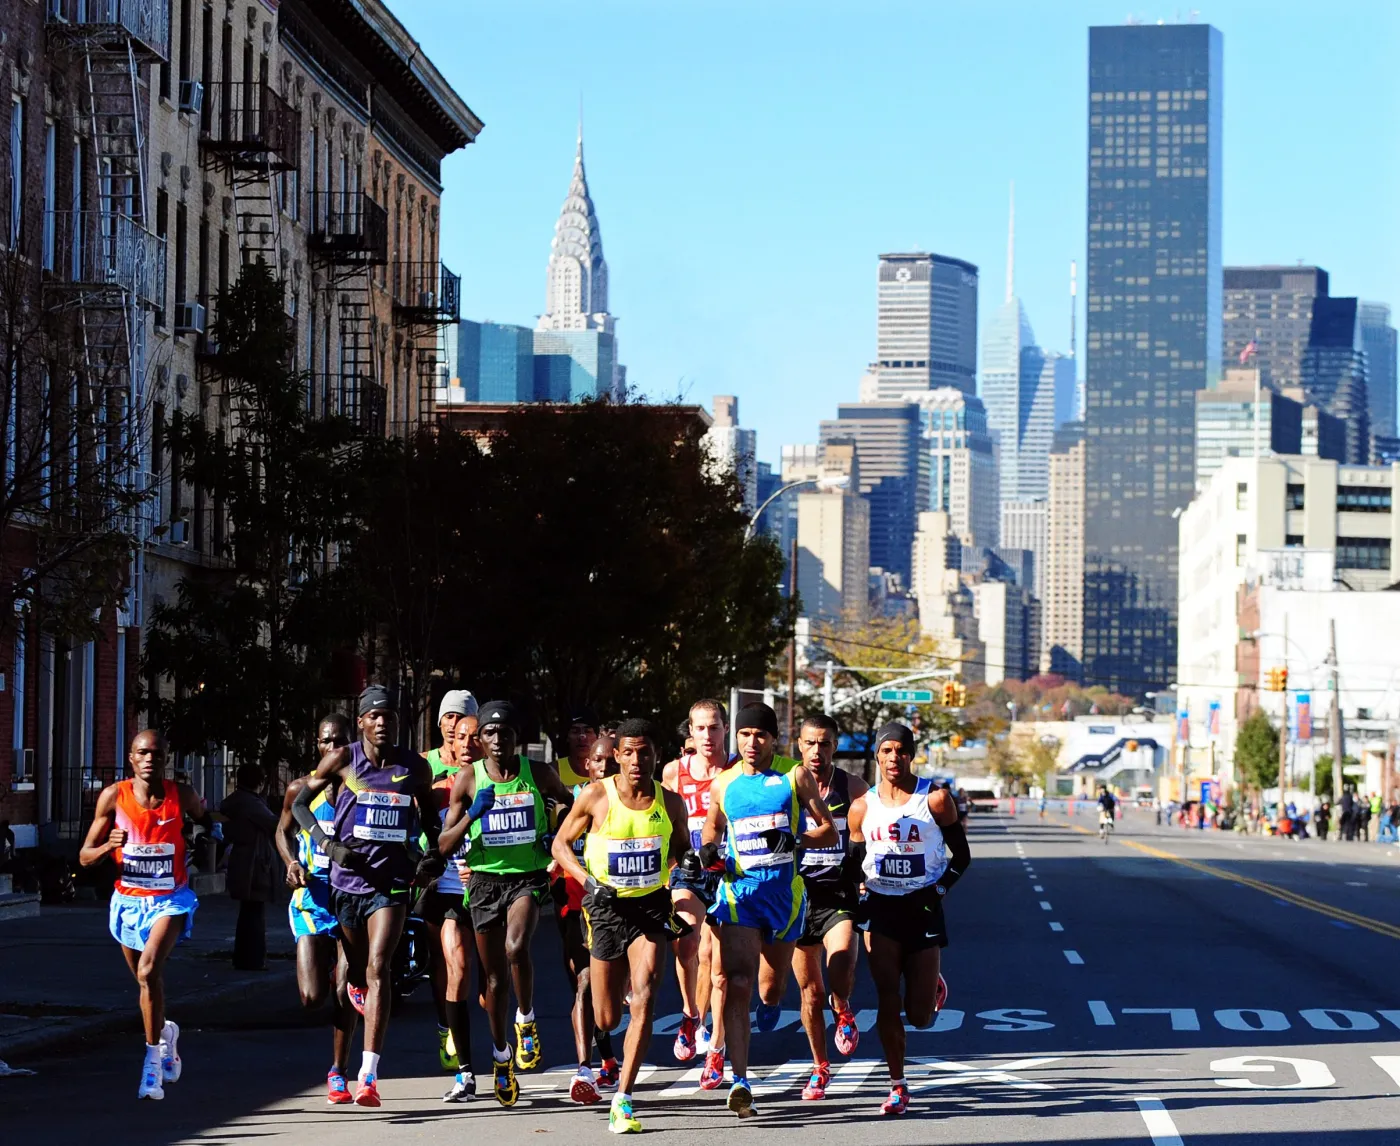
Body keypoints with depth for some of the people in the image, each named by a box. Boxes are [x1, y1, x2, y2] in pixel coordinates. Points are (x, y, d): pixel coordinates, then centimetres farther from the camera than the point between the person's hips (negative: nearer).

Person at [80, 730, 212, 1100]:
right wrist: (107, 847, -24)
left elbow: (207, 820, 18)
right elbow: (85, 857, -4)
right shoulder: (113, 797, -7)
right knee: (148, 981, 16)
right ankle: (165, 1032, 48)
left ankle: (153, 1060, -19)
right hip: (129, 900, 3)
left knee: (149, 970, -25)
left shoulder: (182, 796, -6)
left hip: (170, 899, -2)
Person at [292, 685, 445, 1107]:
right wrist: (328, 843, -9)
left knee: (378, 968, -15)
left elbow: (430, 815, 19)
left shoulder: (415, 768, 2)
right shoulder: (343, 760, -3)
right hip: (347, 879, 1)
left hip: (391, 883, -1)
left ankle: (369, 1075, -20)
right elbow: (299, 804, 5)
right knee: (354, 971, 13)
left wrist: (433, 856, 3)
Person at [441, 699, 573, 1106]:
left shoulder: (539, 774, 0)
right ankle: (501, 1056, 28)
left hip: (528, 877, -1)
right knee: (494, 976, 8)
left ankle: (526, 1020, -4)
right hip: (486, 878, 1)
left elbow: (569, 803, 20)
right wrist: (473, 814, -18)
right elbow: (444, 846, -2)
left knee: (516, 947, -30)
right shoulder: (468, 779, -1)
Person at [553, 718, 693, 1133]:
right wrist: (588, 880, -13)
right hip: (607, 907, 0)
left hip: (653, 907, 0)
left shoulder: (670, 803, -1)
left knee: (644, 999, -20)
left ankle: (622, 1100, -17)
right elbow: (561, 844, 2)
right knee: (607, 1019, 6)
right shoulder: (596, 796, -7)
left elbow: (682, 849, 17)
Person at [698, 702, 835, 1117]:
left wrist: (794, 839, -16)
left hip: (784, 891, 0)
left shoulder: (795, 777, 1)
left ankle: (769, 1005, 57)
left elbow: (828, 832, 3)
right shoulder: (722, 785, 7)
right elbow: (712, 829, 23)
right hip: (738, 889, 0)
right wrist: (708, 852, 0)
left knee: (772, 985, 16)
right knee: (737, 984, -17)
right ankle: (740, 1082, -22)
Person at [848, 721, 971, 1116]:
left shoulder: (935, 799, -7)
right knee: (887, 1001, -6)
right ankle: (897, 1087, 5)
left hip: (923, 908, -2)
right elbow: (855, 863, 14)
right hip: (880, 909, 2)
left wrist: (939, 891, -12)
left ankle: (934, 986, 38)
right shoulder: (862, 807, 2)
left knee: (919, 1016, 1)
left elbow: (961, 856, 1)